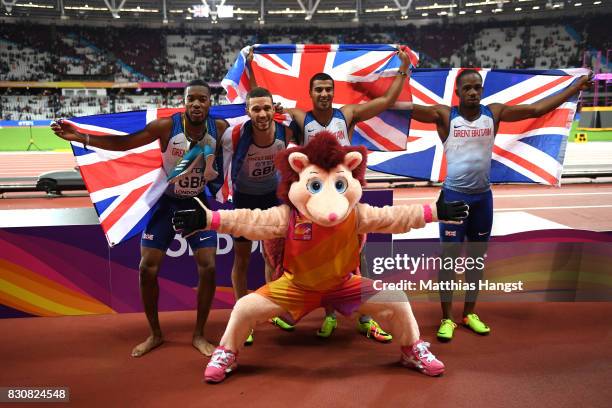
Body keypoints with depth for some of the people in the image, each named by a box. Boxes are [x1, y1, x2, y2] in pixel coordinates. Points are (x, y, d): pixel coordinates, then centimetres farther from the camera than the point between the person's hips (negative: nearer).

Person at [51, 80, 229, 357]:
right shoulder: (166, 126, -20)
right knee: (147, 268, -2)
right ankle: (155, 334, 19)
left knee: (208, 268, -7)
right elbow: (123, 142, -16)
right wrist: (80, 137, -25)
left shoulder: (220, 129, -15)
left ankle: (199, 335, 12)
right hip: (165, 202, 0)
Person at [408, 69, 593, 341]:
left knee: (477, 256, 13)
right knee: (449, 255, 0)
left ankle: (470, 313, 28)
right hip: (454, 195, -4)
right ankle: (447, 318, 11)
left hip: (483, 196, 4)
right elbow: (409, 108, -17)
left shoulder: (494, 113, 2)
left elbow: (538, 109, 5)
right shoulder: (445, 115, -7)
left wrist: (575, 87, 5)